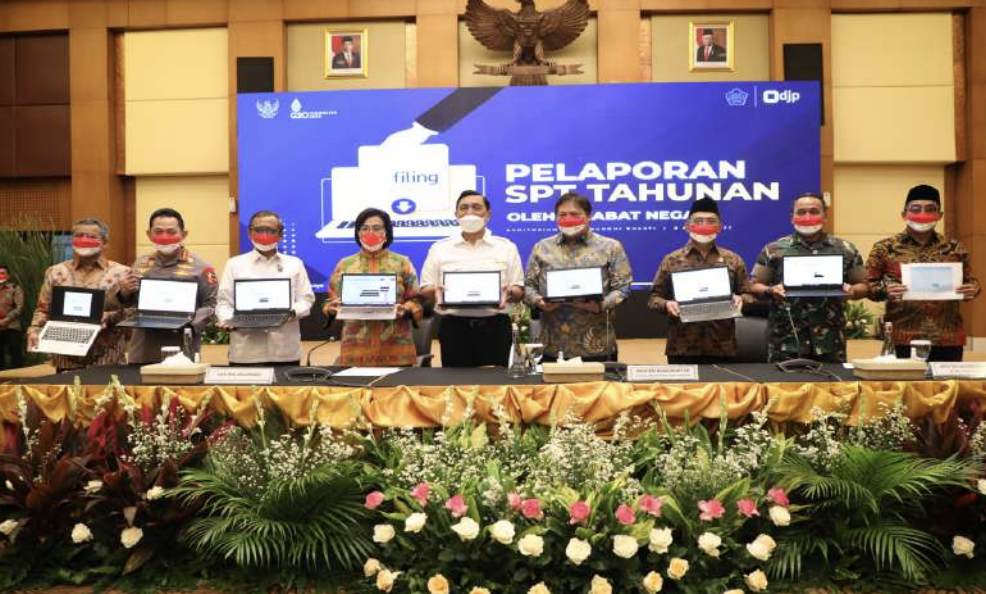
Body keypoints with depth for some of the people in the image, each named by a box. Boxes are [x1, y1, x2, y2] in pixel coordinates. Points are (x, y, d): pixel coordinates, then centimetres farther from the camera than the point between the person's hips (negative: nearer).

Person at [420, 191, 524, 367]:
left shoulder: (506, 247, 9)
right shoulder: (439, 248, 10)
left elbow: (519, 290, 7)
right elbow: (425, 290, 9)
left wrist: (509, 293, -15)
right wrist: (436, 292, -14)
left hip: (494, 327, 0)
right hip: (454, 327, 0)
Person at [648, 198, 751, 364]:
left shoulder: (733, 260, 9)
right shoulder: (671, 260, 5)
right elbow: (654, 297, 7)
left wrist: (740, 300, -11)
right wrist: (666, 304, -14)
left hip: (722, 347, 1)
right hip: (682, 347, -1)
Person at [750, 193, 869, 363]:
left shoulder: (845, 249, 8)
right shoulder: (774, 249, 4)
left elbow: (864, 286, 11)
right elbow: (755, 286, 5)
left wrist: (851, 290, -10)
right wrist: (770, 291, -16)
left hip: (830, 342, 1)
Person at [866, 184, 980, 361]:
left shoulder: (954, 248, 9)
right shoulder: (884, 248, 1)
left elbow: (970, 280, 17)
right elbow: (866, 285, 2)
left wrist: (972, 288, -5)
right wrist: (885, 290, -18)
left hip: (949, 339, 3)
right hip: (902, 338, -3)